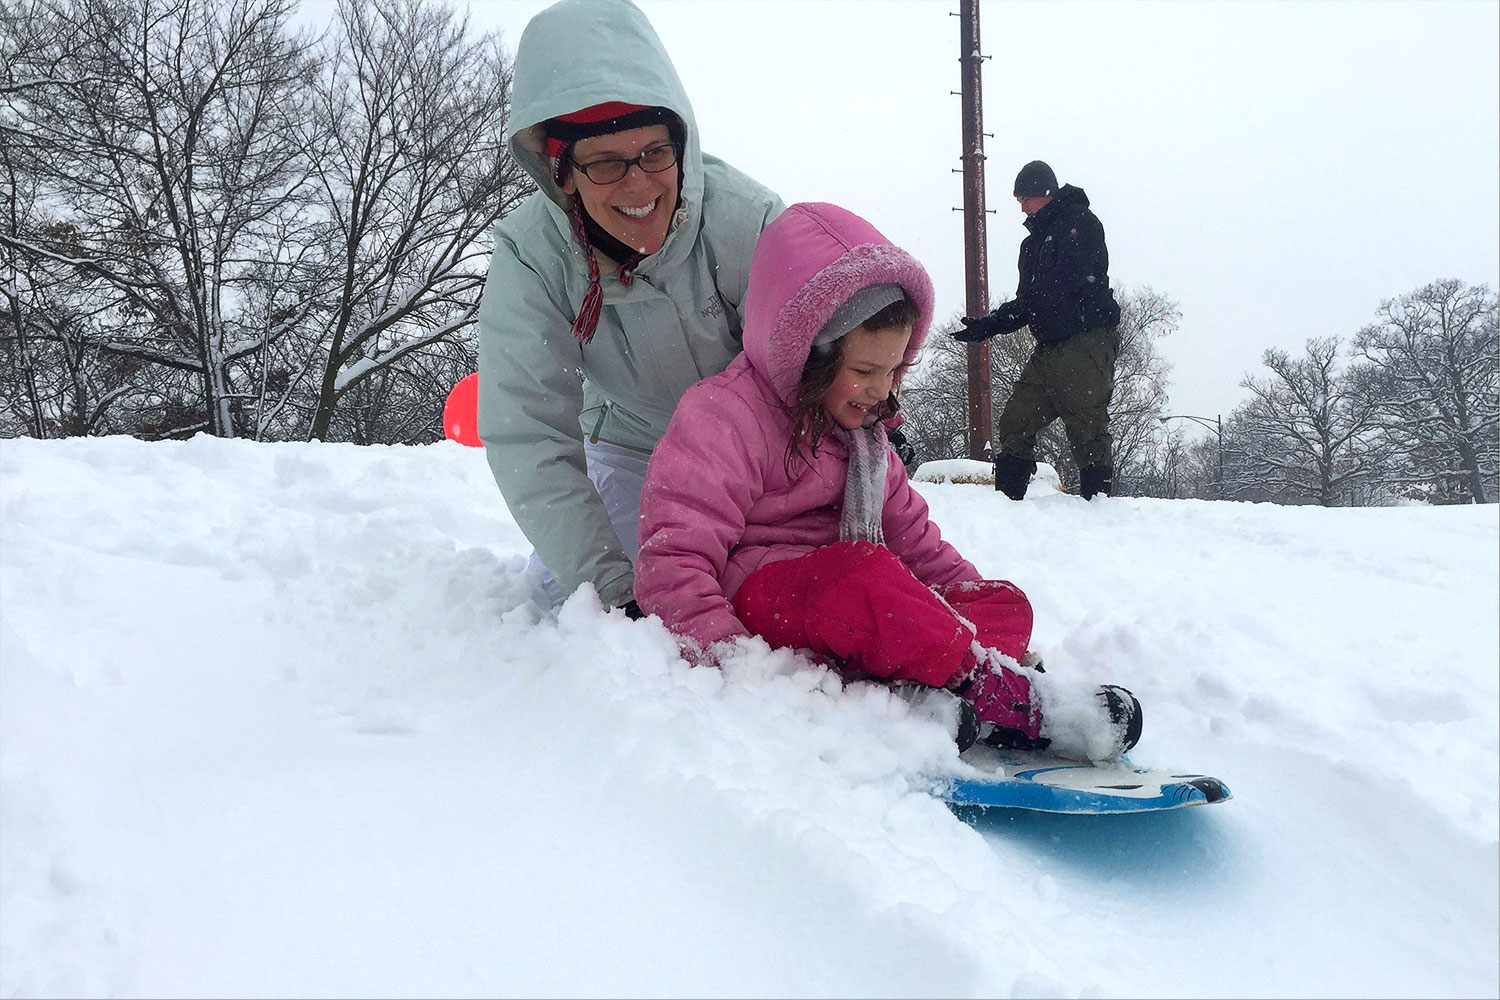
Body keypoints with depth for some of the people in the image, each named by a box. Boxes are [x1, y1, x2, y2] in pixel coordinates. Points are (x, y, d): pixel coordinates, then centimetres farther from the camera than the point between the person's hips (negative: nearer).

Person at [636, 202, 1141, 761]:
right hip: (756, 593, -8)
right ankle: (1000, 695, -33)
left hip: (861, 598, 9)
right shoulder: (722, 419, -9)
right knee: (861, 570, -38)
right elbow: (672, 562, -18)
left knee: (1006, 603, -7)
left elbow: (909, 531, 26)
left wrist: (969, 591, 14)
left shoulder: (861, 432, 19)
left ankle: (928, 698, -39)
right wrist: (731, 657, -30)